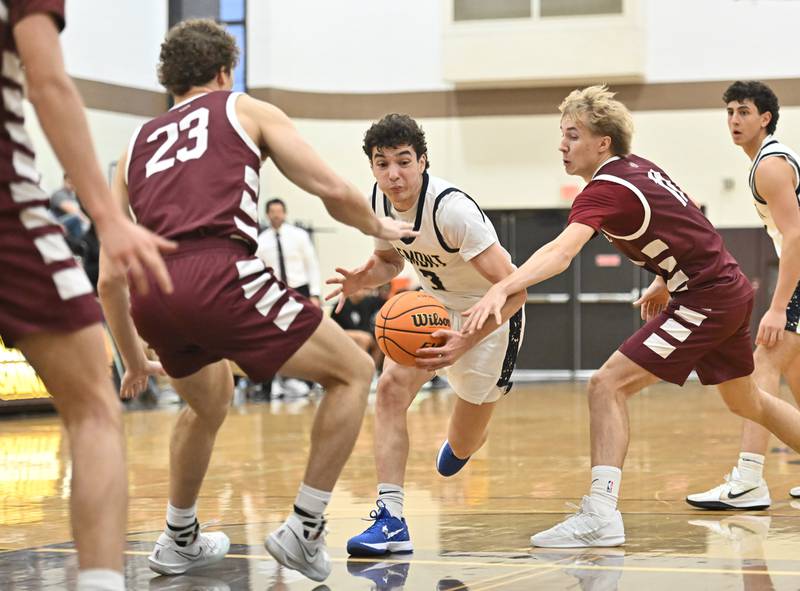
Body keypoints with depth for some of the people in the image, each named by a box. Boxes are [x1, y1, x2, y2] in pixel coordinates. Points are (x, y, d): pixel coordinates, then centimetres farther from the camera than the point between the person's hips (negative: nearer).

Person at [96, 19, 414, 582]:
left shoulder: (137, 145, 29)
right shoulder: (246, 111, 19)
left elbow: (109, 277, 26)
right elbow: (333, 191, 11)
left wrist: (134, 359, 39)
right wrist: (379, 227, 32)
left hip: (151, 295, 6)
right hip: (219, 276, -6)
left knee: (210, 399, 36)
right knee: (353, 371, 11)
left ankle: (180, 540, 42)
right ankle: (304, 531, 7)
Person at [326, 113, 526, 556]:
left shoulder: (451, 208, -34)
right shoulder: (379, 200, -13)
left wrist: (465, 342, -47)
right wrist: (364, 278, -15)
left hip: (490, 314, -5)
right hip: (434, 305, 5)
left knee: (462, 447, 7)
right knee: (391, 387, -21)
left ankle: (460, 441, 48)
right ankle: (391, 520, -21)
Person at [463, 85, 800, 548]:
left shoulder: (607, 189, -20)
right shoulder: (638, 167, 7)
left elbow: (560, 253, -38)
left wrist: (502, 289, -49)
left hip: (705, 298, -10)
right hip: (730, 289, 10)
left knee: (609, 386, -15)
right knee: (747, 402, 27)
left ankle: (601, 514, -21)